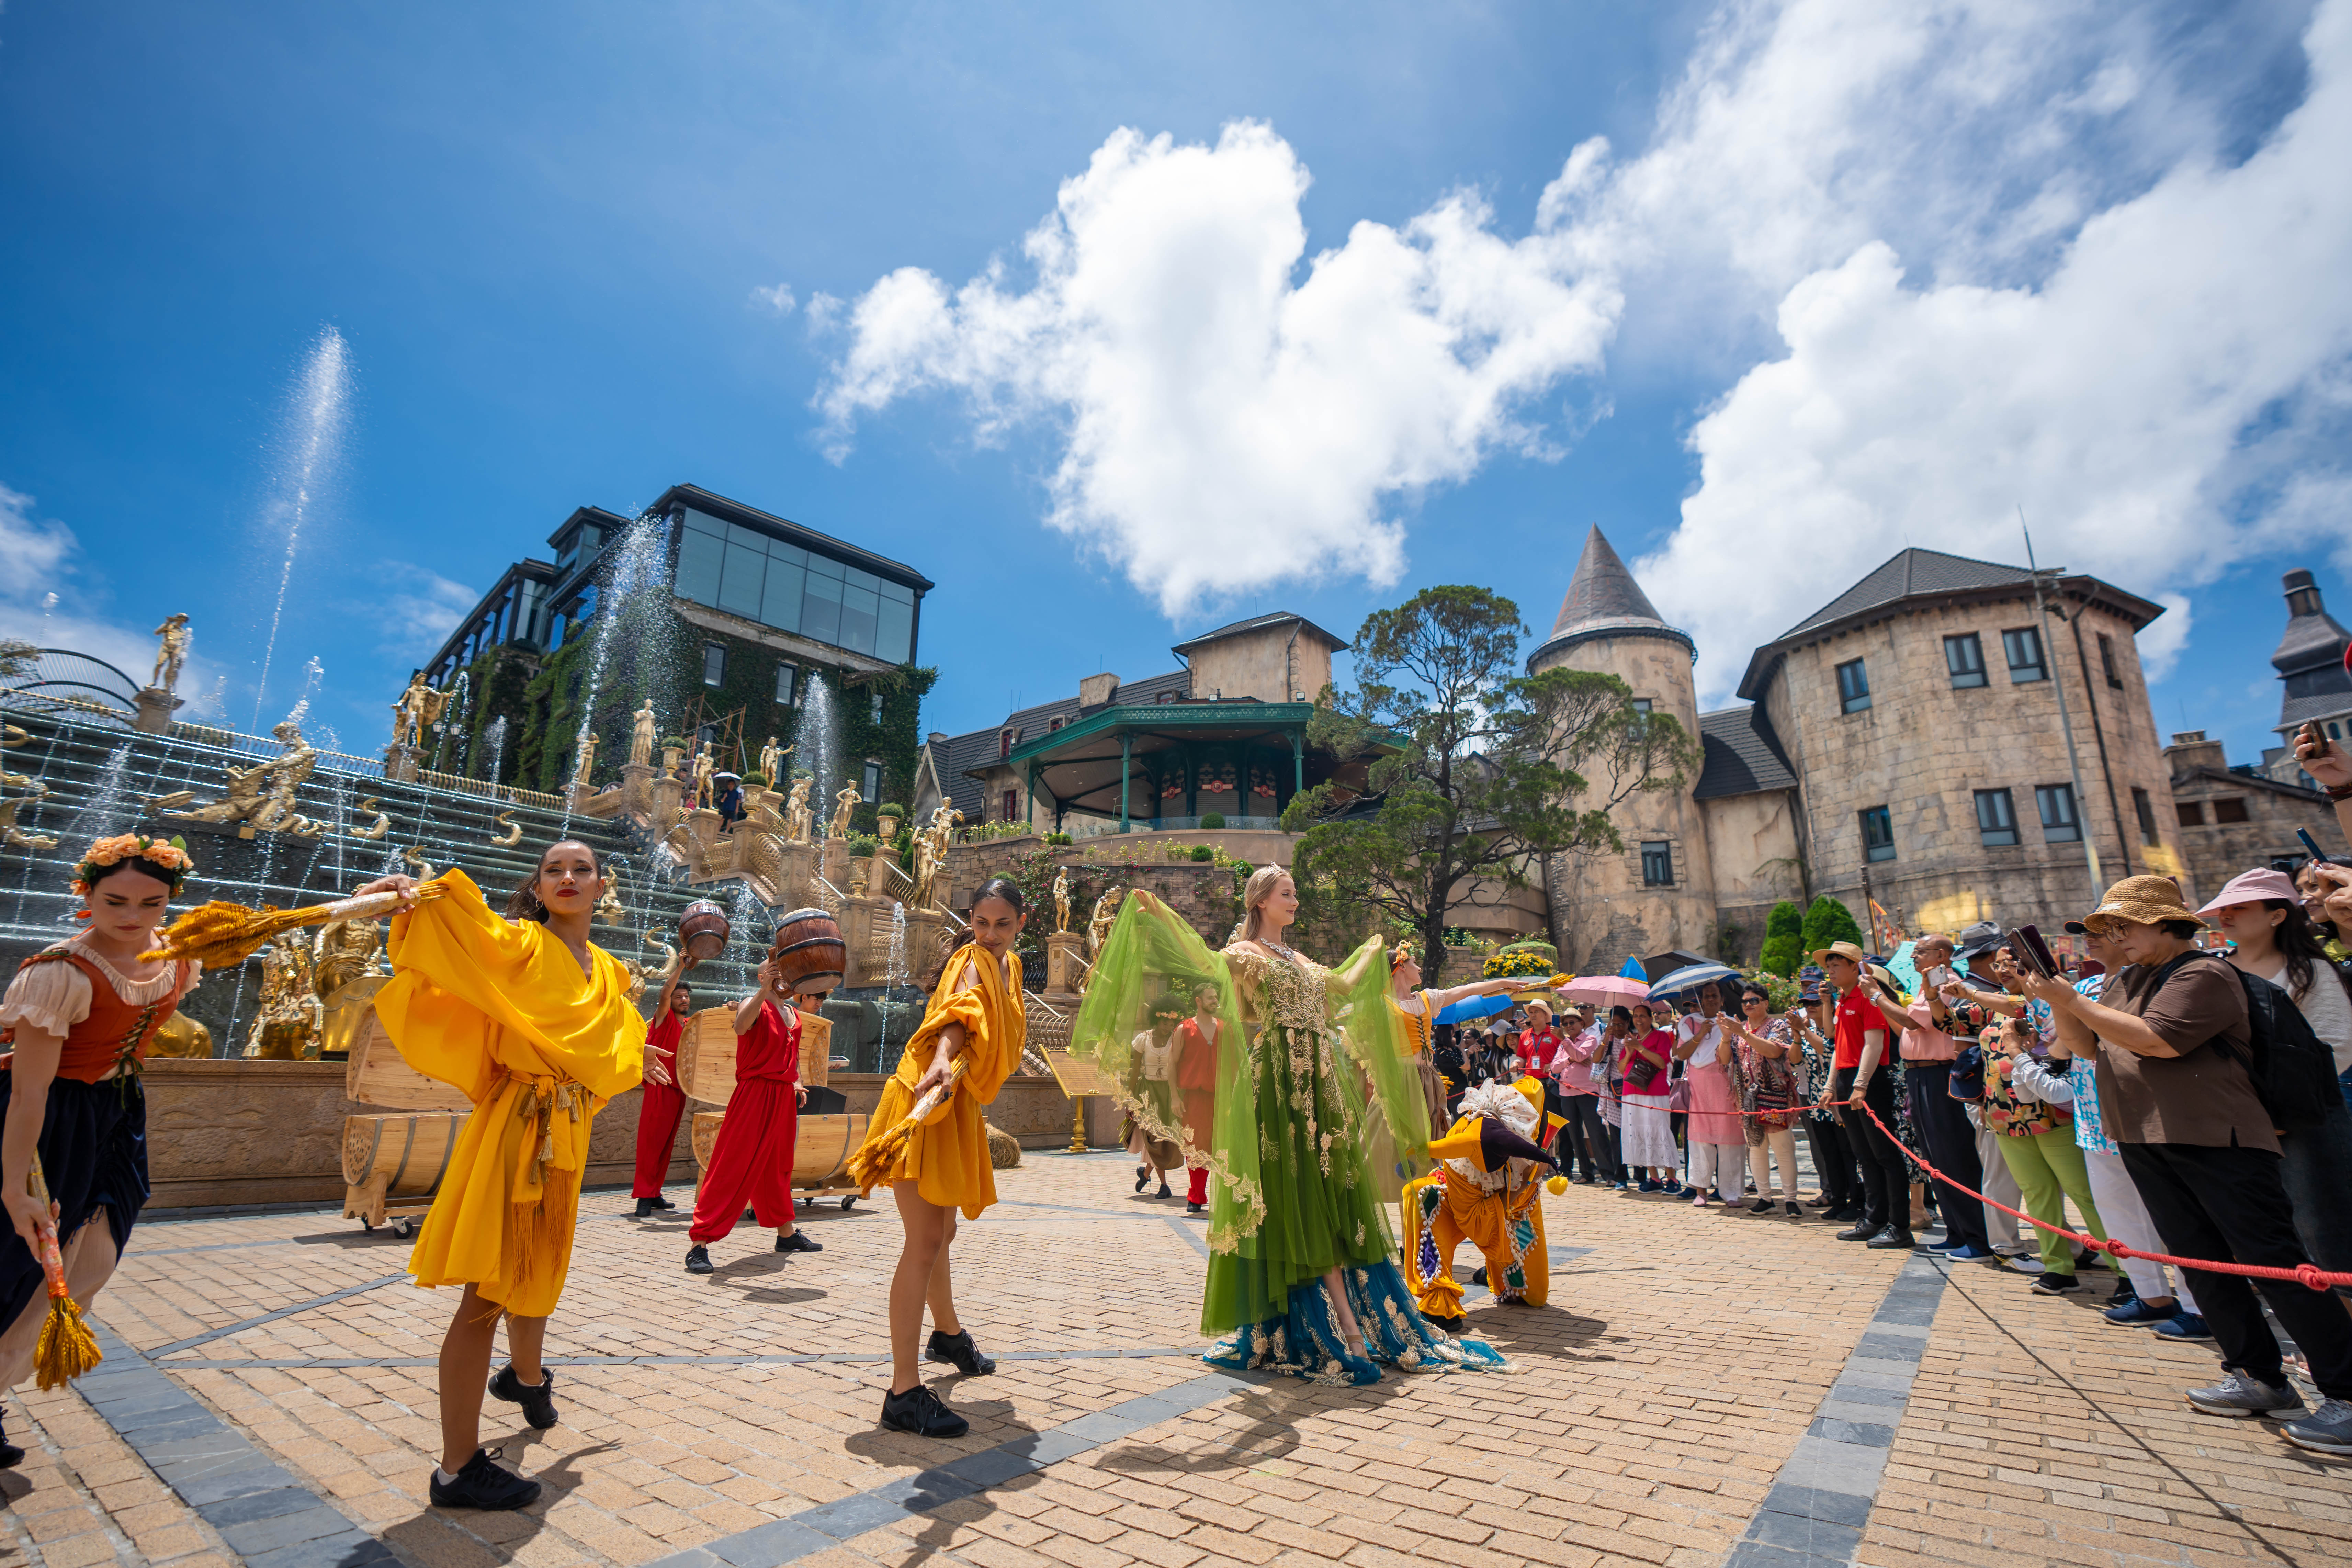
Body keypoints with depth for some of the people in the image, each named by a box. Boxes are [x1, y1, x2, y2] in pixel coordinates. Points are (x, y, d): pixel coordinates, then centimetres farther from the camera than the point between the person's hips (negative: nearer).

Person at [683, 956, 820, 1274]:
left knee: (778, 1168, 18)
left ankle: (786, 1233, 29)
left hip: (784, 1097, 7)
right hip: (754, 1094, -7)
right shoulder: (755, 1004, -6)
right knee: (732, 1168, -9)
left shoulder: (794, 1015, 16)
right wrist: (765, 989, -38)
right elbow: (741, 1026, -31)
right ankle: (698, 1244, -6)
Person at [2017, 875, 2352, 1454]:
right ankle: (2261, 1378, 22)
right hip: (2145, 1142, 8)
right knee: (2202, 1264, 12)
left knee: (2274, 1263, -5)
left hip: (2215, 1141, -8)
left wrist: (2074, 1001, -21)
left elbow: (2156, 1040, -23)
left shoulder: (2205, 974, -12)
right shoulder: (2124, 980, 14)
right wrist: (2056, 1001, -8)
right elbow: (2084, 1044, 9)